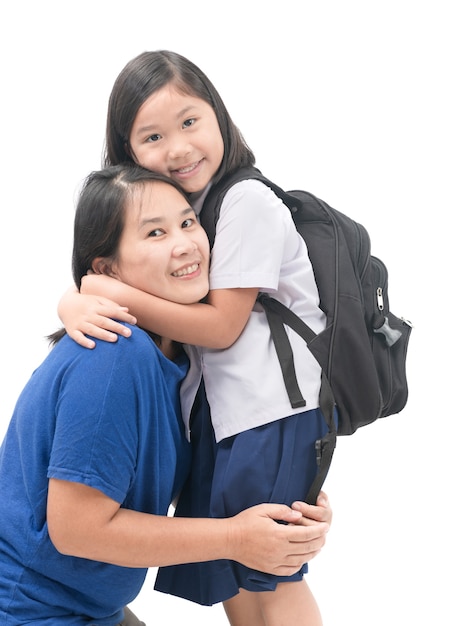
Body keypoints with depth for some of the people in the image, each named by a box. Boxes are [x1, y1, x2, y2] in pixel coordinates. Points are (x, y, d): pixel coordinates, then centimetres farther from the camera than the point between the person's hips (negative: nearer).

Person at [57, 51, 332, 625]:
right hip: (223, 407, 8)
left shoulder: (246, 201, -16)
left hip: (274, 409, -8)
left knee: (267, 578, 1)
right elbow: (91, 282, 6)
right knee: (228, 576, 16)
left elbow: (221, 326, -17)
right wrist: (76, 305, -18)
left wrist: (117, 296, -21)